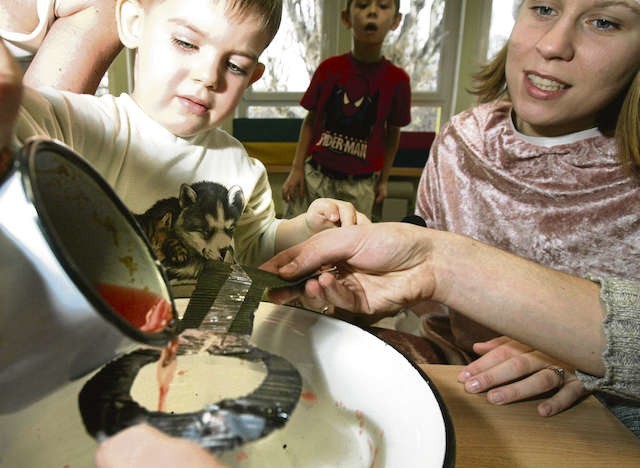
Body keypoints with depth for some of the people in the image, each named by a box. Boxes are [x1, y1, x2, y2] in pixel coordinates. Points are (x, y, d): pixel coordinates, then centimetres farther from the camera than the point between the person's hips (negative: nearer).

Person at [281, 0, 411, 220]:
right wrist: (297, 168, 0)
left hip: (360, 183, 0)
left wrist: (383, 179, 11)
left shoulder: (397, 79, -4)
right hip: (316, 173, 1)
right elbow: (310, 121, 5)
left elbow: (392, 134, 7)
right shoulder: (329, 68, -2)